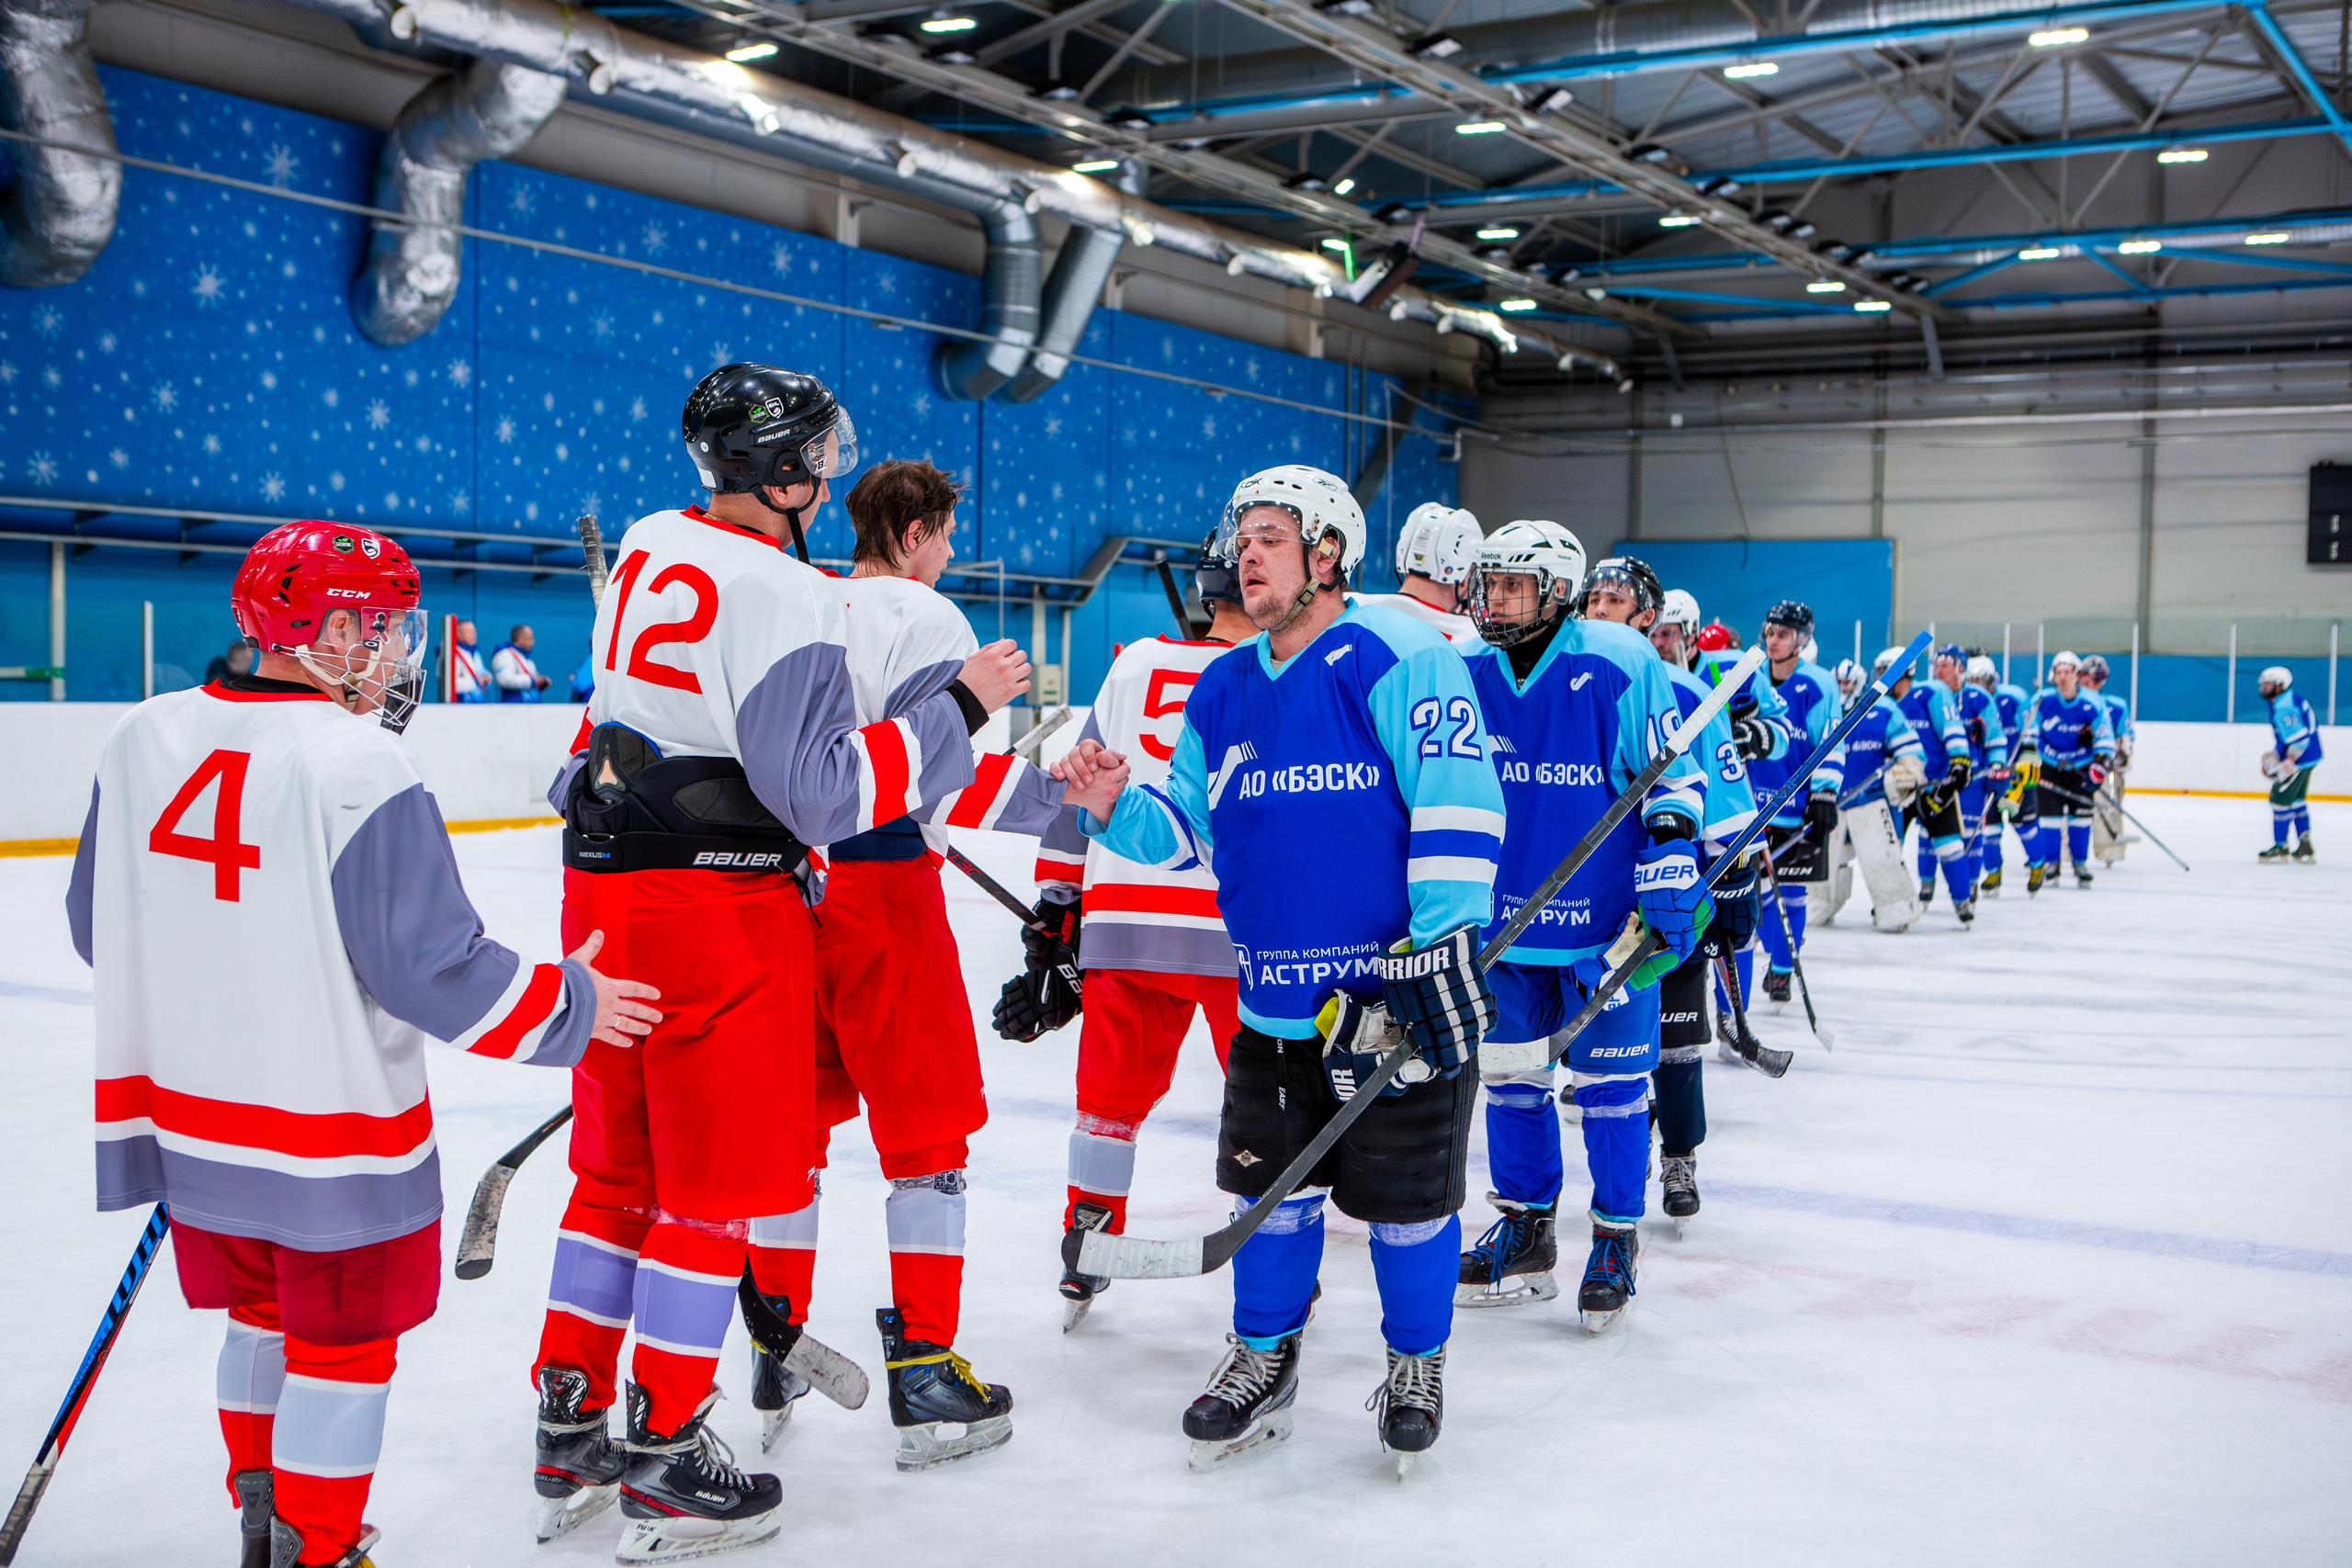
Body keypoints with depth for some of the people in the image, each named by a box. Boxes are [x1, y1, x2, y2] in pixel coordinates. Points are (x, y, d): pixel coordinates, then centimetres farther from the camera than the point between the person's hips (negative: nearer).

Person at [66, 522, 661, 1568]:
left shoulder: (144, 739, 0)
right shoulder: (360, 767, -21)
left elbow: (96, 929, 10)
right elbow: (431, 968, -21)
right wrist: (565, 1006, -7)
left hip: (191, 1115, 7)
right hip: (332, 1131, -7)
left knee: (264, 1312, 24)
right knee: (344, 1339, 10)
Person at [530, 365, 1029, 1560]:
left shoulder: (646, 550, 7)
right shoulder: (782, 597, -19)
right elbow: (824, 792, -22)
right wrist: (958, 706, -15)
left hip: (606, 889, 8)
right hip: (719, 911, -8)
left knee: (619, 1168, 18)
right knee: (715, 1186, 5)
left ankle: (569, 1429, 28)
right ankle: (664, 1463, 15)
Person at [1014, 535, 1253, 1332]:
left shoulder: (1134, 663, 10)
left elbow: (1076, 791, 11)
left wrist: (1056, 909, 17)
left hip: (1122, 925, 3)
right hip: (1244, 934, -3)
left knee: (1112, 1094, 19)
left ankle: (1083, 1264, 26)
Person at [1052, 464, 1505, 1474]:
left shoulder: (1396, 658, -10)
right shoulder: (1223, 692, 11)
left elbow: (1457, 803, -16)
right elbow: (1190, 834, 16)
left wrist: (1446, 942, -21)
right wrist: (1116, 808, -4)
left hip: (1403, 992, -5)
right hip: (1276, 1001, 6)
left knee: (1407, 1195, 5)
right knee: (1271, 1186, 12)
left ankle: (1417, 1366, 27)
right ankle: (1263, 1360, 31)